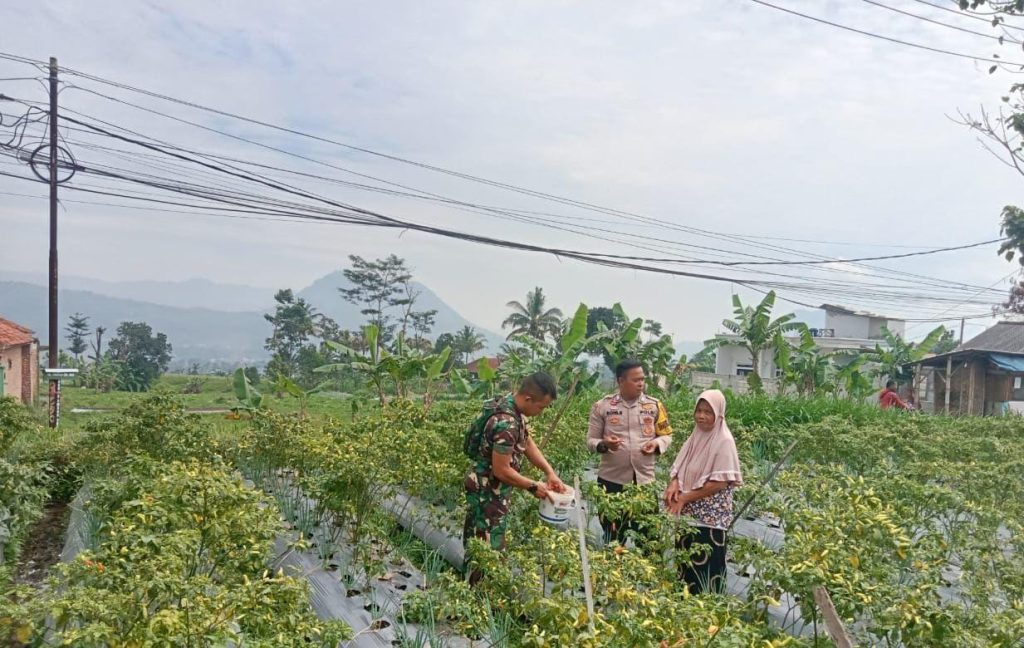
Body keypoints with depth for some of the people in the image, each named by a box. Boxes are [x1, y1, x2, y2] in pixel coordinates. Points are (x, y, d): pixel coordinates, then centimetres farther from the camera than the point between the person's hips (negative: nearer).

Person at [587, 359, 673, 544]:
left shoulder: (654, 405, 3)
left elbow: (667, 435, 10)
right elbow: (591, 441, 1)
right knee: (614, 538, 10)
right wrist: (604, 444, -21)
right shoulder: (602, 406, -2)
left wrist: (657, 443, -13)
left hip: (645, 479, 1)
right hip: (612, 480, -1)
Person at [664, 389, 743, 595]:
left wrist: (684, 498, -16)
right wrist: (673, 484, -11)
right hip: (687, 516, 7)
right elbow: (678, 468, 12)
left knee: (706, 572, -1)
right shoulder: (695, 438, 7)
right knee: (686, 566, 15)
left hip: (710, 520, -7)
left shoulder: (724, 442, -13)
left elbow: (720, 483, -18)